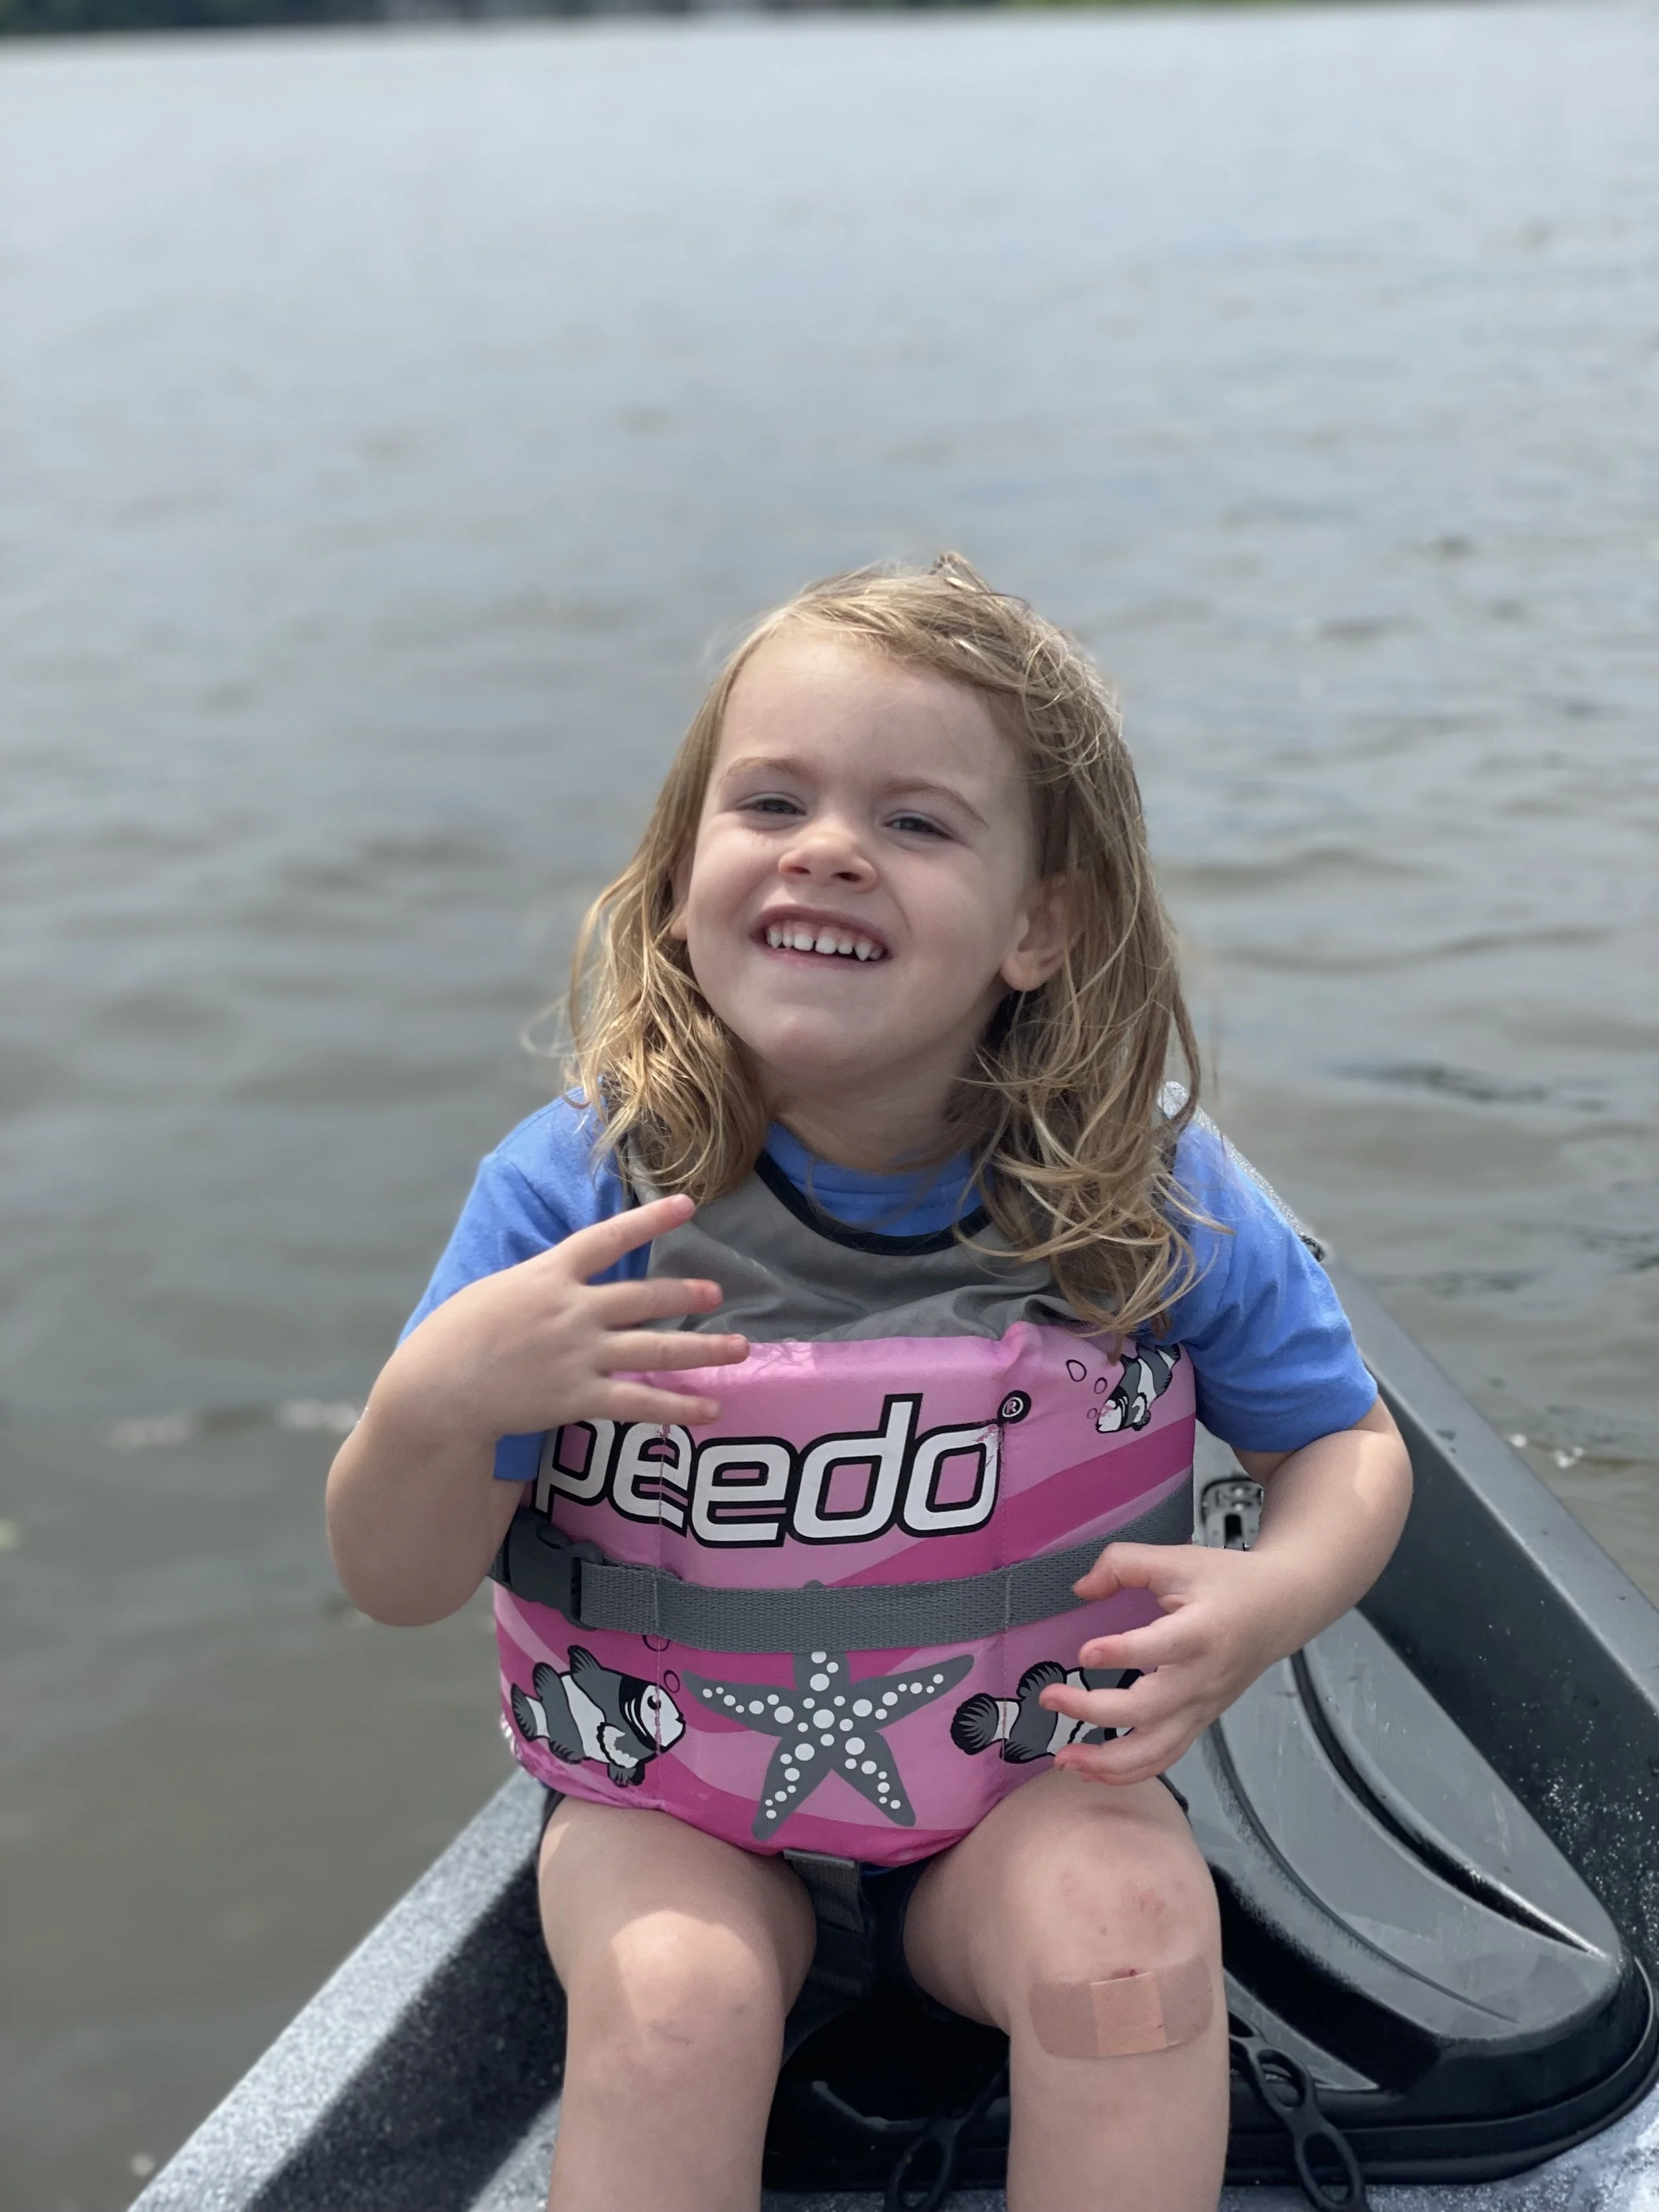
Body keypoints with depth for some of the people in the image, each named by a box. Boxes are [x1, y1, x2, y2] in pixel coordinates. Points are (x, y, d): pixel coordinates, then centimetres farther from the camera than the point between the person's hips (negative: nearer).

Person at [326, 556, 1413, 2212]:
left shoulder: (1156, 1201, -14)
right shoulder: (580, 1190, -16)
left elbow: (1348, 1443, 2)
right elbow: (400, 1582, -10)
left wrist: (1272, 1596, -21)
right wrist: (434, 1404, -33)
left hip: (1030, 1786, 1)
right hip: (669, 1807, 0)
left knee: (1131, 1927, -26)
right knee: (674, 1994, -28)